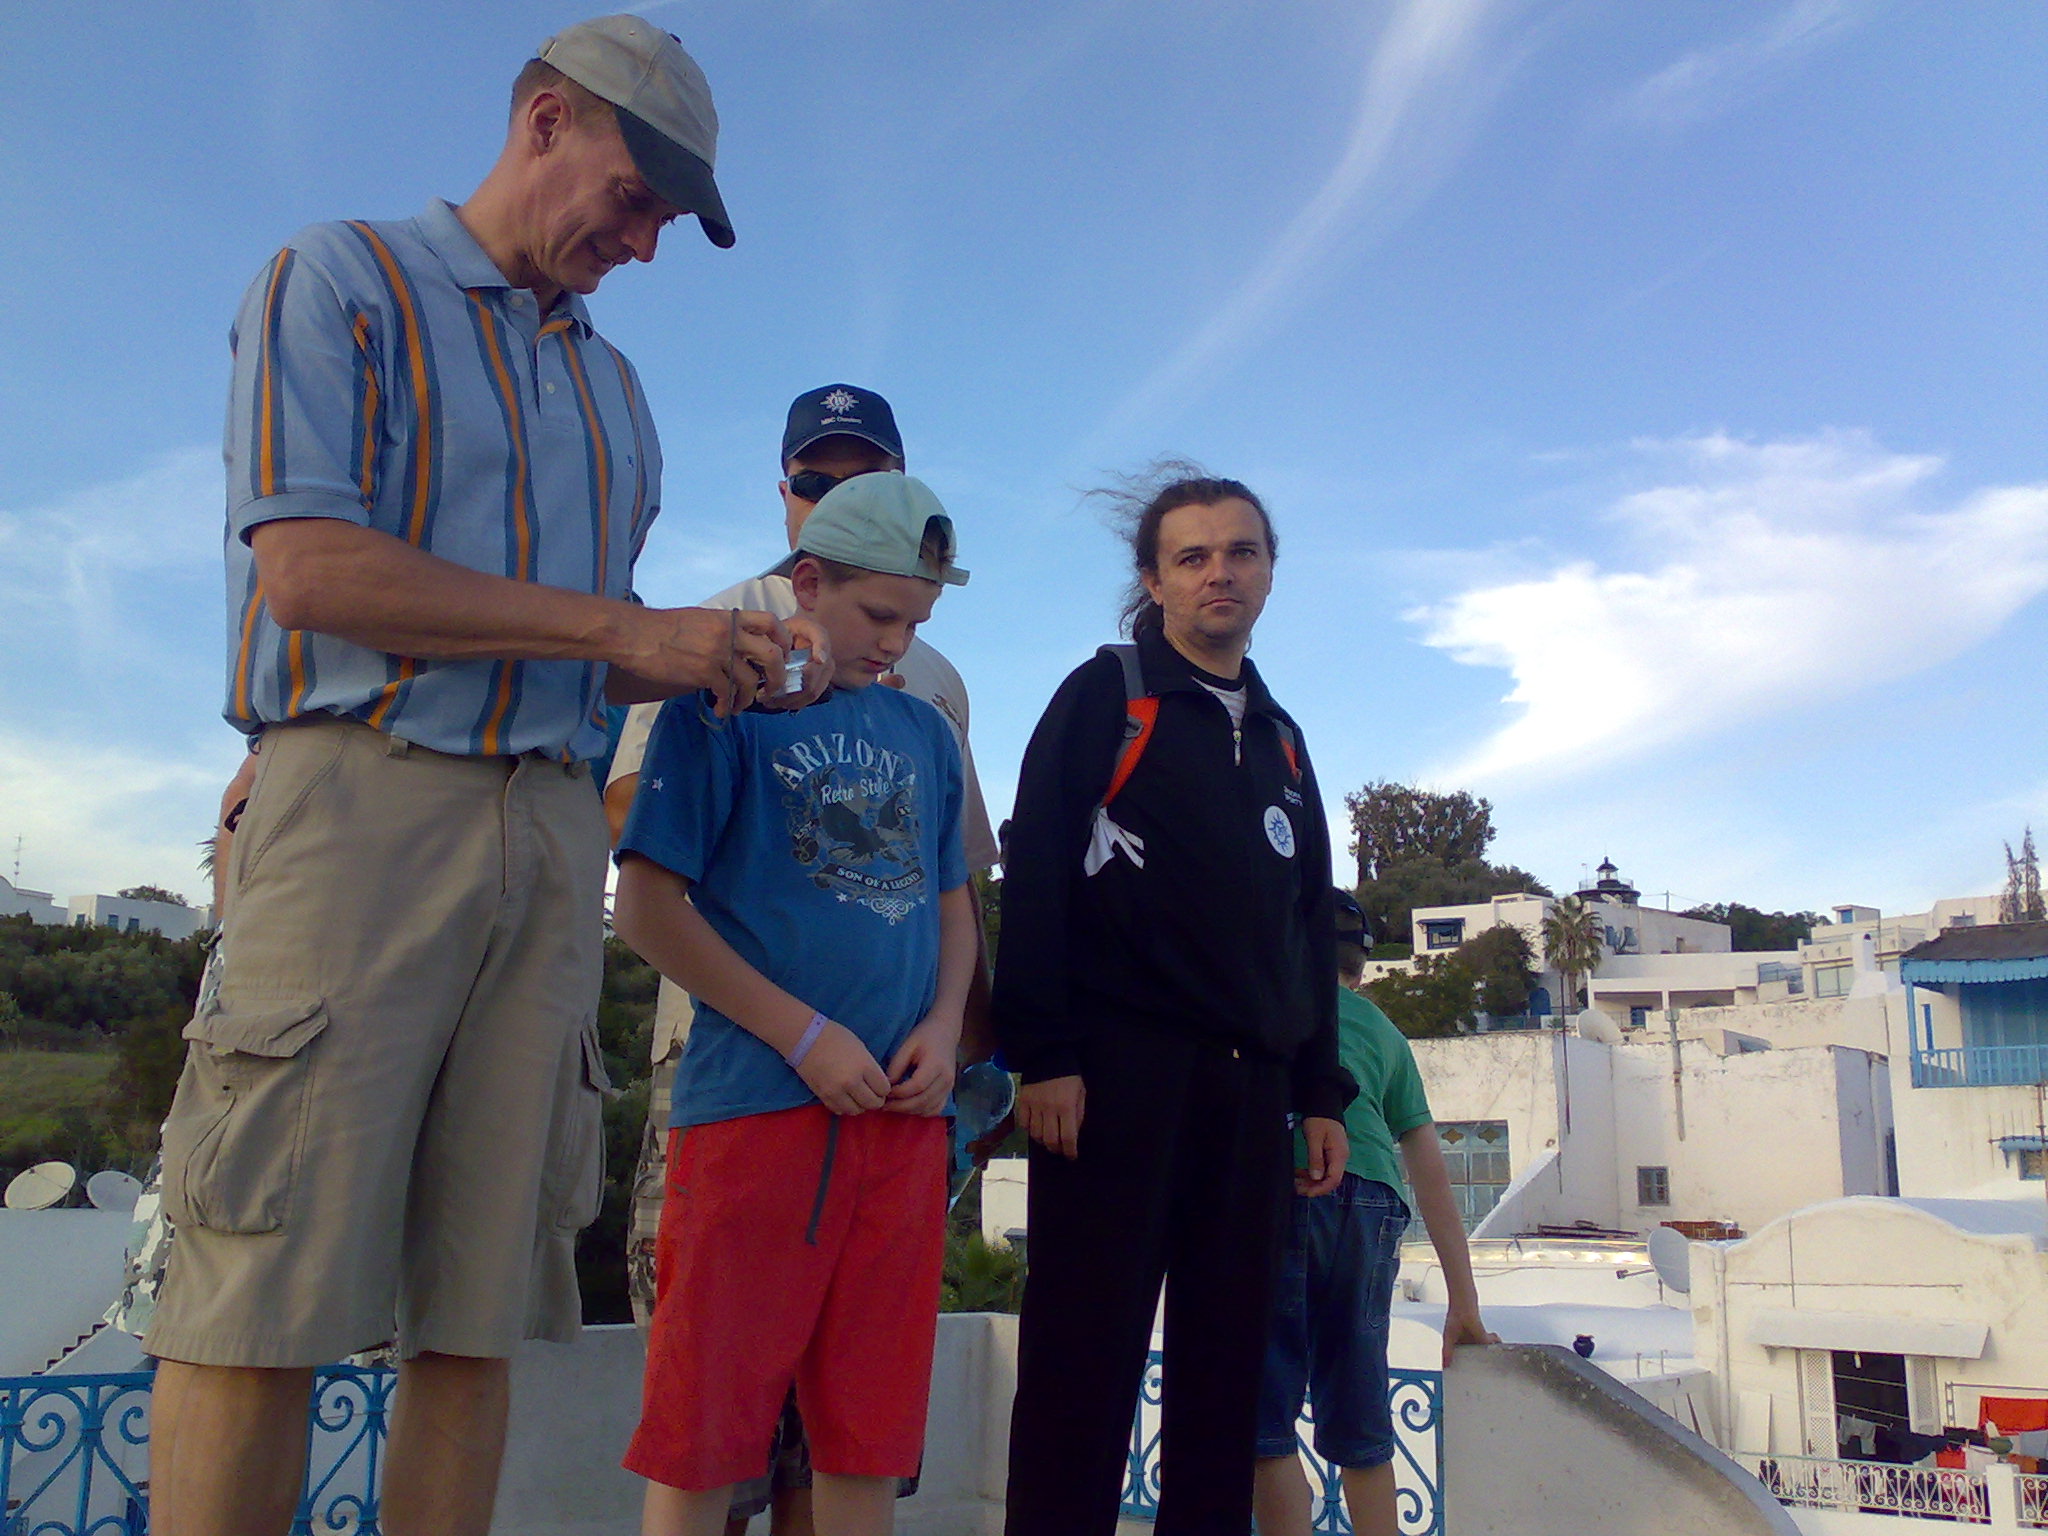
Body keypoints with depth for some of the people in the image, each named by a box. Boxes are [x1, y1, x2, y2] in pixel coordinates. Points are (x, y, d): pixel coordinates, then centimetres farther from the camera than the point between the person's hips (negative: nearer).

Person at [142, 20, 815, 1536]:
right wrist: (623, 628, -10)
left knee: (477, 1310, 3)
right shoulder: (339, 280, 6)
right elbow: (307, 567, -10)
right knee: (267, 1298, -7)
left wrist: (715, 660, 4)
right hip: (361, 792, -5)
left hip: (551, 829, 6)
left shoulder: (613, 389, 24)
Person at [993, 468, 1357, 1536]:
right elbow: (1036, 877, -6)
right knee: (1084, 1362, -5)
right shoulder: (1104, 696, 3)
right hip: (1119, 1067, -6)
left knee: (1226, 1369, 7)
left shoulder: (1280, 740, 21)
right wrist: (1043, 1053, -15)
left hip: (1249, 1085, 6)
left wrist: (1320, 1091, 15)